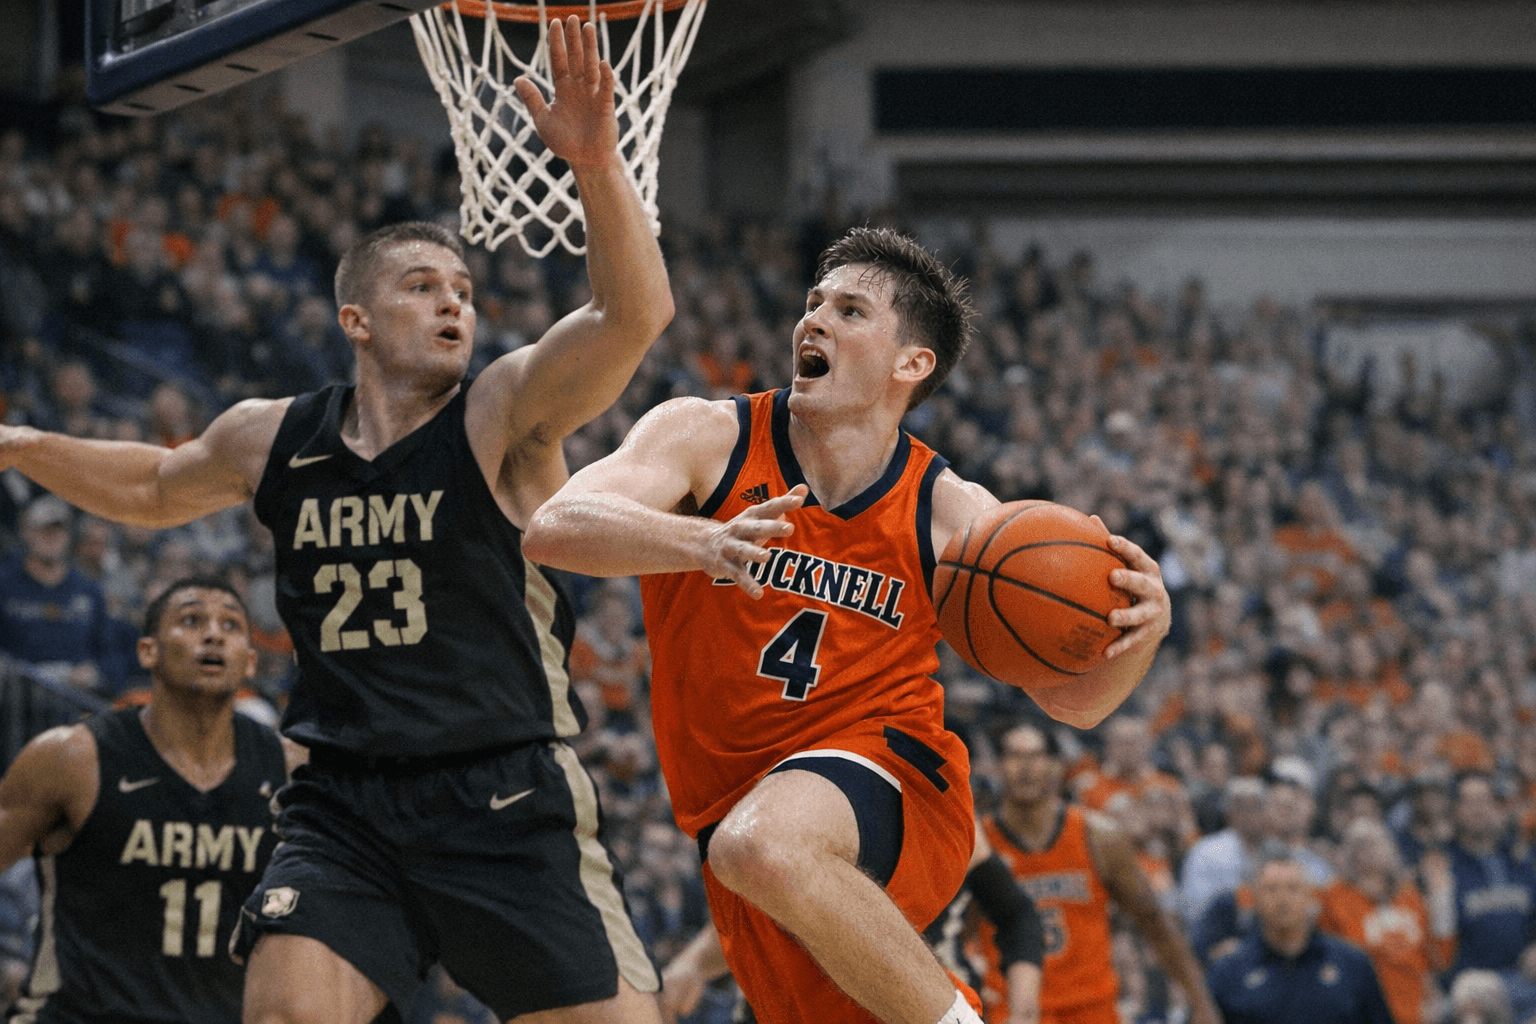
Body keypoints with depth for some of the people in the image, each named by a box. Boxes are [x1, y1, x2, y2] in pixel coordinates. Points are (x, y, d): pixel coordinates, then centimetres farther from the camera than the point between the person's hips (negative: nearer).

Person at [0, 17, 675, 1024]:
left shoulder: (506, 412, -6)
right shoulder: (274, 439, 7)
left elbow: (635, 314, -25)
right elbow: (159, 487, 30)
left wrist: (597, 162, -38)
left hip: (508, 801, -3)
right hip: (344, 804, 3)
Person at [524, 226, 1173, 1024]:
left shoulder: (952, 517, -4)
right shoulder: (708, 440, -5)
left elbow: (1075, 698, 3)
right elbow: (553, 530, -22)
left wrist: (1141, 630, -21)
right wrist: (704, 544, -41)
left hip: (893, 786, -3)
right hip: (740, 816, 3)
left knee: (763, 846, -36)